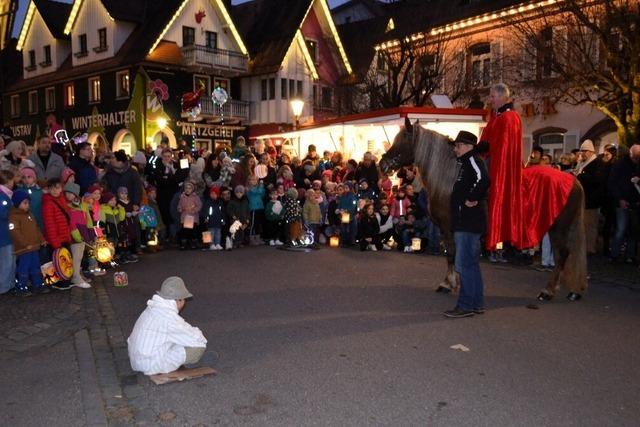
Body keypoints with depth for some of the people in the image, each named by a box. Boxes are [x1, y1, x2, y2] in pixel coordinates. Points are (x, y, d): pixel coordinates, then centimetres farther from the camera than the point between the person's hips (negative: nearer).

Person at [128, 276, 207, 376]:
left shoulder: (152, 308, 6)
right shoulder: (169, 317, -22)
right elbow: (197, 338, -15)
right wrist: (198, 333, 6)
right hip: (152, 366, -9)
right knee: (199, 345, -12)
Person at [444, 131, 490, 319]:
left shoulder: (472, 160, -12)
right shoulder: (466, 163, 19)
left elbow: (483, 179, -31)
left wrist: (472, 199, -22)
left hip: (468, 223, -11)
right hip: (464, 222, 11)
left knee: (464, 264, -6)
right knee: (471, 264, 15)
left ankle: (466, 306, 1)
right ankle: (477, 304, 24)